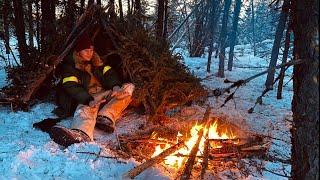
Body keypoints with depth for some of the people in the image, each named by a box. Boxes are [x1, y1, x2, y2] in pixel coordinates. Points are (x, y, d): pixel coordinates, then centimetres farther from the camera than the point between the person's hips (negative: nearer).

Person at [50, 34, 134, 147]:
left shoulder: (97, 60, 15)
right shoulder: (70, 65, -2)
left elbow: (109, 73, 5)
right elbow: (72, 87, -17)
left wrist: (116, 86, -20)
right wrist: (89, 100, -35)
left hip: (104, 94, 5)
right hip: (85, 98, -5)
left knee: (129, 87, -15)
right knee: (86, 108, -40)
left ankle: (106, 117, -36)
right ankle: (81, 134, -75)